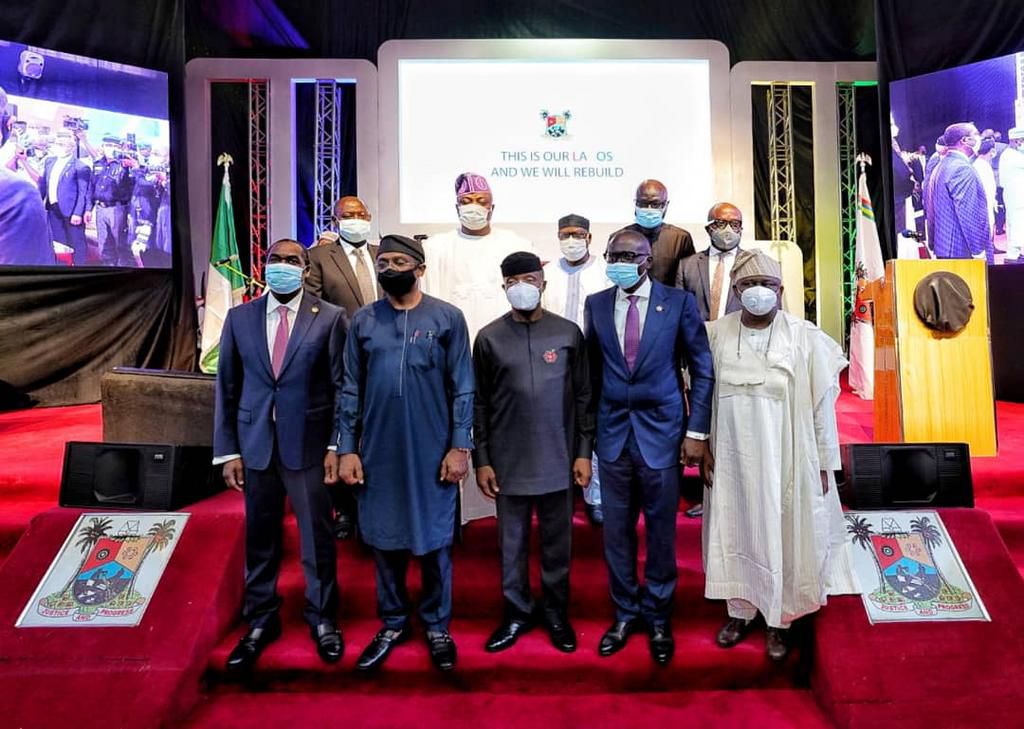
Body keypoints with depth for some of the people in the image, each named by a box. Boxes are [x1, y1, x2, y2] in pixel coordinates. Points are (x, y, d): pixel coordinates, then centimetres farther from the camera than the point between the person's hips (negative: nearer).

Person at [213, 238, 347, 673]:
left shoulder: (330, 318, -2)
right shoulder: (239, 318, 6)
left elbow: (342, 386, -3)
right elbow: (226, 387, 6)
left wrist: (337, 446, -7)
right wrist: (227, 450, 2)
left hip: (308, 444, -2)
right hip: (255, 445, 2)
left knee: (316, 537, 8)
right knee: (259, 538, 13)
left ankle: (322, 620, 28)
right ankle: (261, 621, 31)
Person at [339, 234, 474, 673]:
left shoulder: (447, 318, -2)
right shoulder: (363, 321, 5)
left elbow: (462, 388, -3)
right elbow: (351, 390, 6)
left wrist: (460, 447, -8)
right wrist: (347, 449, 1)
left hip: (432, 452, -2)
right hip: (378, 452, 3)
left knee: (434, 541, 8)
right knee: (384, 540, 12)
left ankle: (437, 626, 27)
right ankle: (393, 624, 30)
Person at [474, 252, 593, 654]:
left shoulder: (568, 333, 1)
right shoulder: (489, 338, 0)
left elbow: (583, 395, 3)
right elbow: (479, 403, 3)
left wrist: (584, 452, 0)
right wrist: (481, 459, 0)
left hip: (558, 459, 0)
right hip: (508, 462, 0)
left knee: (557, 542, 12)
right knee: (512, 542, 11)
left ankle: (556, 612, 29)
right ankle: (517, 612, 29)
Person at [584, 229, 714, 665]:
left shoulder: (679, 302, -3)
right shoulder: (596, 304, 5)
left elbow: (702, 371, 0)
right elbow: (592, 370, 10)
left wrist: (697, 431, -5)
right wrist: (589, 429, 6)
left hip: (661, 432, -2)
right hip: (613, 432, 2)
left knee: (661, 530, 9)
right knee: (616, 530, 10)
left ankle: (658, 617, 28)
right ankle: (625, 613, 29)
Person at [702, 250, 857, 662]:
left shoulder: (805, 338, -7)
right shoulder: (716, 335, -2)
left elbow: (821, 405, -4)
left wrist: (823, 465, -3)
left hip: (786, 460, -1)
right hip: (732, 459, 2)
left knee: (783, 535, 10)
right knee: (736, 533, 14)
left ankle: (779, 620, 29)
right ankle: (741, 611, 33)